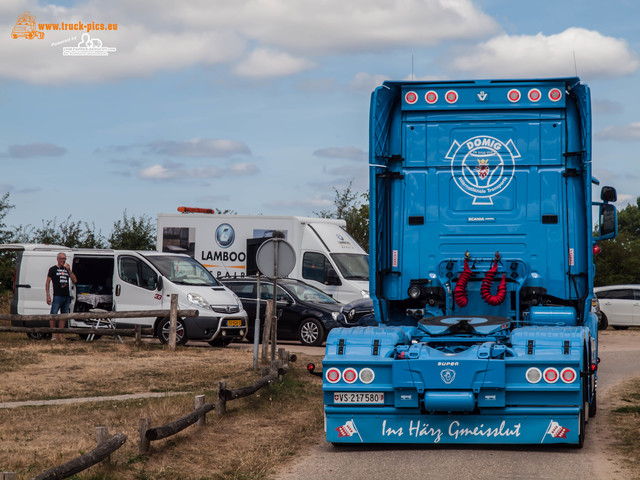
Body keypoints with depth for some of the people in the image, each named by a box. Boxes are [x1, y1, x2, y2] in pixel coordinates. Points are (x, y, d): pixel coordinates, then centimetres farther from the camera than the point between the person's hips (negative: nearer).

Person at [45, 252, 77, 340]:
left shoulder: (67, 269, 17)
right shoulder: (53, 269, 4)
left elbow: (74, 280, 9)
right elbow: (47, 283, 1)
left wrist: (69, 270, -3)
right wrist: (48, 296, -7)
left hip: (66, 297, 5)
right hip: (57, 296, -5)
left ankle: (60, 335, 11)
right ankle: (54, 335, -7)